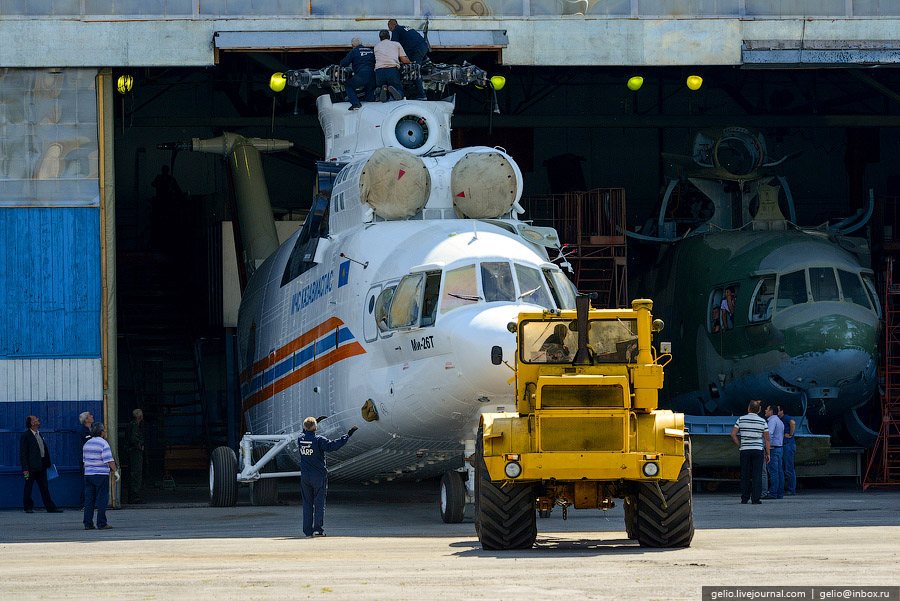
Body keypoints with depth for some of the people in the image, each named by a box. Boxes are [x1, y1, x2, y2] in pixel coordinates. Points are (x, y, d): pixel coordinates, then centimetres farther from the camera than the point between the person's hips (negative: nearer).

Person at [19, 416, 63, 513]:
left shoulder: (39, 434, 15)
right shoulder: (25, 436, -8)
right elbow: (23, 453, -11)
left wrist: (48, 464, 18)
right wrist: (25, 468, -16)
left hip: (41, 467, 7)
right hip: (31, 467, -7)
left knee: (44, 488, 8)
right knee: (28, 488, 2)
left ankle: (50, 507, 9)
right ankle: (28, 508, 10)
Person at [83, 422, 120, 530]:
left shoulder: (87, 444, 12)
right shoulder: (103, 444, -10)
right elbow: (109, 460, -15)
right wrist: (115, 471, -10)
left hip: (88, 474, 6)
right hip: (101, 475, -6)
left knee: (89, 500, 6)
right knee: (102, 499, -3)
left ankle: (87, 523, 4)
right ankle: (101, 523, -6)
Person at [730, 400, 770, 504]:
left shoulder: (741, 419, 2)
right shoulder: (762, 421, 1)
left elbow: (733, 434, -1)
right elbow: (767, 439, 2)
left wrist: (740, 445, 9)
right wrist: (768, 453, 7)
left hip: (745, 450, 1)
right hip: (758, 450, -1)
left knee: (745, 475, 8)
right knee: (757, 475, 0)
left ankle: (744, 498, 9)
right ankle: (755, 499, -6)